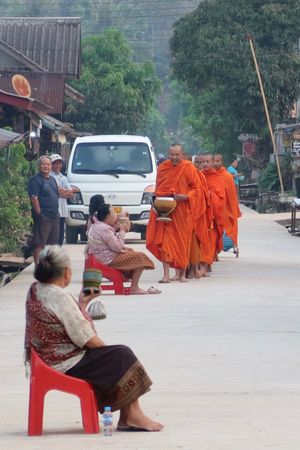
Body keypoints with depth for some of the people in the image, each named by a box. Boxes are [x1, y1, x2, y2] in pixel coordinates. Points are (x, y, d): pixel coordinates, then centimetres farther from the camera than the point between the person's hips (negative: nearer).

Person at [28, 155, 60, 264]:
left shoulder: (52, 179, 16)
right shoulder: (35, 180, -9)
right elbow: (34, 198, -16)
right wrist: (39, 214, -20)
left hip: (54, 216, 9)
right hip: (43, 217, -8)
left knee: (52, 243, 13)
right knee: (39, 243, -6)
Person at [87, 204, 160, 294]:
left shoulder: (95, 225, 11)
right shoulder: (105, 229, -23)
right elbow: (117, 247, -20)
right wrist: (122, 231, -11)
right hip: (108, 260, -11)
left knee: (130, 251, 28)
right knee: (140, 257, -11)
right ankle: (134, 288, -7)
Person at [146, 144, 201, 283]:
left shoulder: (188, 167, -3)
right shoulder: (162, 167, 5)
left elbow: (196, 187, -1)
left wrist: (186, 196, -18)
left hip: (182, 208, -2)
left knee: (182, 241, 5)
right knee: (165, 240, -7)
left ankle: (181, 273, 18)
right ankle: (166, 274, -8)